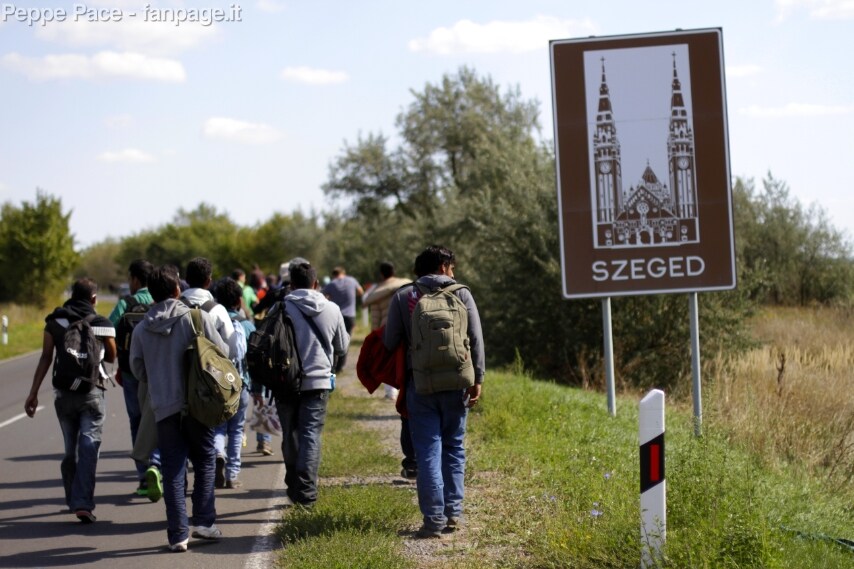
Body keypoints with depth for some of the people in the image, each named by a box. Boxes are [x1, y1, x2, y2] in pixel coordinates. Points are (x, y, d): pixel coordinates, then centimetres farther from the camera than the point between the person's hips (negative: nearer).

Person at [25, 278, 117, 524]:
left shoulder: (54, 322, 3)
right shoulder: (102, 324, -2)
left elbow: (46, 358, -3)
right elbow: (111, 357, 10)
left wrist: (33, 393, -3)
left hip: (63, 393, 3)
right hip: (92, 393, -3)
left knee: (70, 449, 16)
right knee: (89, 448, -4)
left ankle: (73, 500, 24)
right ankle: (83, 503, -16)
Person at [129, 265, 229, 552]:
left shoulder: (142, 329, 2)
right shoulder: (197, 317, -7)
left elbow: (137, 368, 8)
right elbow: (222, 352, -4)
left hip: (163, 407, 2)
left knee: (173, 470, 5)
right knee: (204, 460, 15)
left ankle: (178, 534, 3)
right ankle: (204, 522, 9)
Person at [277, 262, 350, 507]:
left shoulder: (282, 308, -6)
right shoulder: (331, 309, 2)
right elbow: (342, 346, 14)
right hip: (318, 381, 0)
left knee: (290, 435, 14)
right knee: (311, 435, -1)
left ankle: (294, 485, 24)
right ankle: (306, 491, -12)